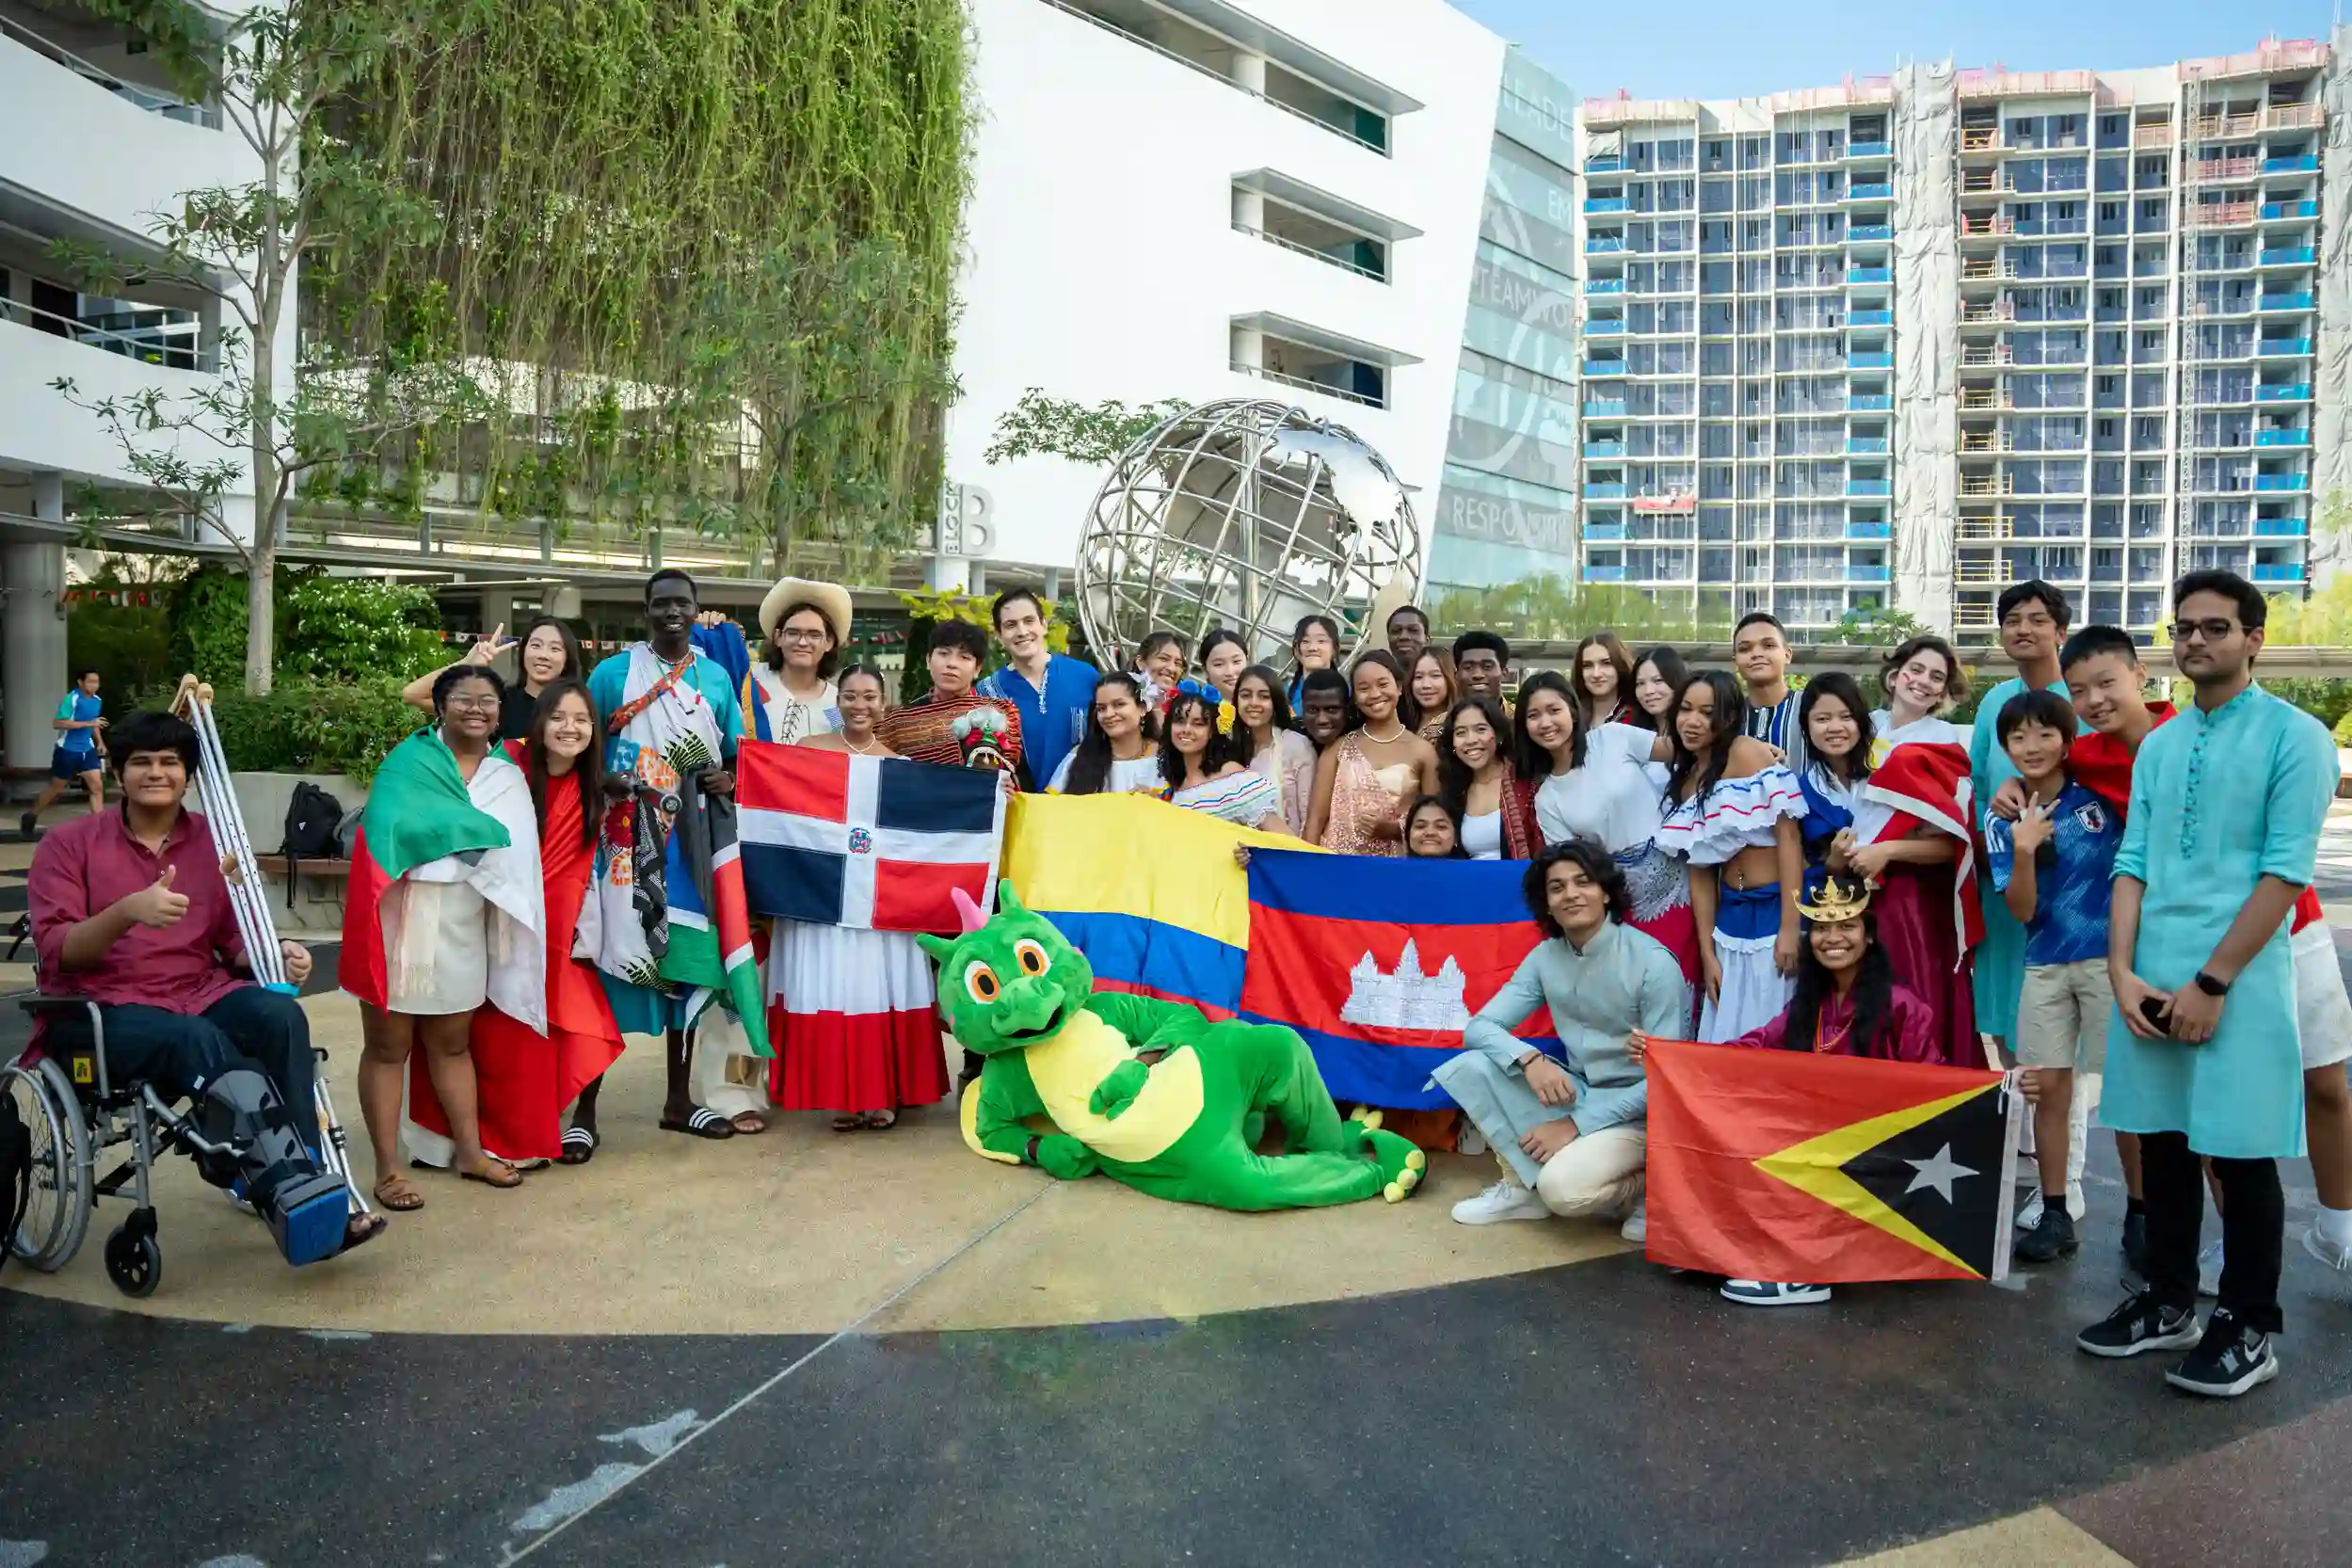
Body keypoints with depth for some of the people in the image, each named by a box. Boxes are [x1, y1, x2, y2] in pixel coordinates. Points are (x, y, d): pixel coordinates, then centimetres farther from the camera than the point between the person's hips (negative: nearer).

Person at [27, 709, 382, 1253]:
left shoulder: (215, 842, 11)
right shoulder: (68, 844, 2)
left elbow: (235, 942, 12)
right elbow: (55, 952, -8)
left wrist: (276, 955, -12)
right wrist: (127, 911, -28)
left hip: (199, 994, 3)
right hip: (97, 1009, -3)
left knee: (281, 1015, -31)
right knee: (201, 1042, -36)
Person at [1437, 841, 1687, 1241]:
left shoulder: (1653, 963, -18)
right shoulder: (1545, 956, -2)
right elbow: (1479, 1027, -4)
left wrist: (1577, 1125, -21)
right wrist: (1530, 1059, -26)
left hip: (1638, 1111, -6)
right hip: (1576, 1095, 6)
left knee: (1564, 1186, -33)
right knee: (1470, 1066, -14)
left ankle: (1636, 1188, -1)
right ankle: (1524, 1185, -2)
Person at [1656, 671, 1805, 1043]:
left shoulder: (1749, 754, -11)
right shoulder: (1682, 781, 9)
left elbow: (1788, 835, -16)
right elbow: (1699, 871, 9)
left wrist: (1789, 928, -20)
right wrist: (1707, 953, 4)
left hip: (1777, 911, -6)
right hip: (1731, 919, 6)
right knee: (1727, 1036, 10)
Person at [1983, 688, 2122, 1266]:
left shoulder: (2101, 793, -5)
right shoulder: (2002, 819, 1)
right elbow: (2021, 910, -7)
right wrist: (2023, 852, -21)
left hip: (2111, 955, -3)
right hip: (2045, 964, 3)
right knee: (2048, 1087, 6)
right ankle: (2055, 1215, 17)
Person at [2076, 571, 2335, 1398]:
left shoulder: (2294, 736, -6)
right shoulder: (2158, 746, 11)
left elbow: (2286, 873, -12)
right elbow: (2132, 863, 8)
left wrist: (2211, 982, -14)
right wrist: (2122, 972, -3)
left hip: (2239, 983, -5)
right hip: (2150, 980, 5)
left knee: (2239, 1156, 3)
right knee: (2162, 1144, 13)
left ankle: (2247, 1329, 18)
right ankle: (2168, 1303, 26)